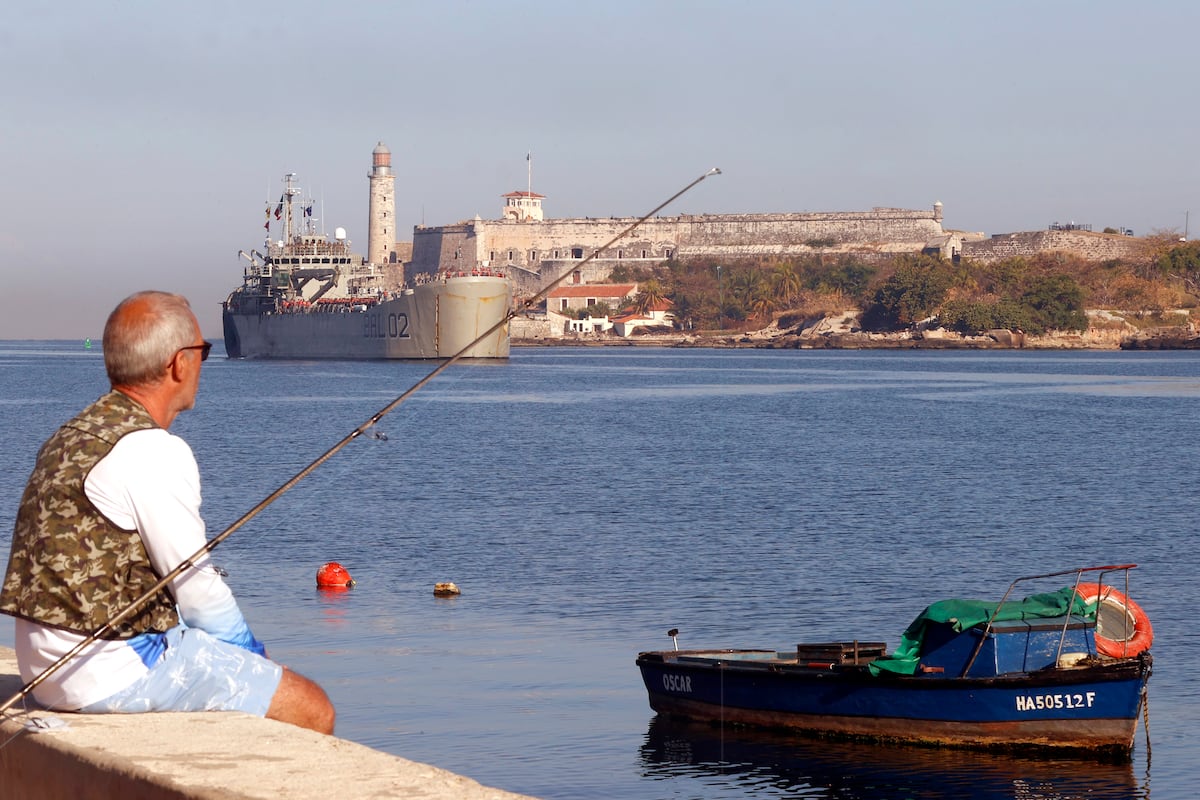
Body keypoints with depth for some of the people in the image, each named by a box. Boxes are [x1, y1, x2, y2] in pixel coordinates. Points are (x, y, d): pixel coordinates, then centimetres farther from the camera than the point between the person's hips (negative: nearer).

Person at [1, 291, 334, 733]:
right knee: (311, 710, -4)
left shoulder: (71, 436, 13)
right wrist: (250, 651, 6)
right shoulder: (155, 452, -17)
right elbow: (198, 591, -14)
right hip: (115, 671, -10)